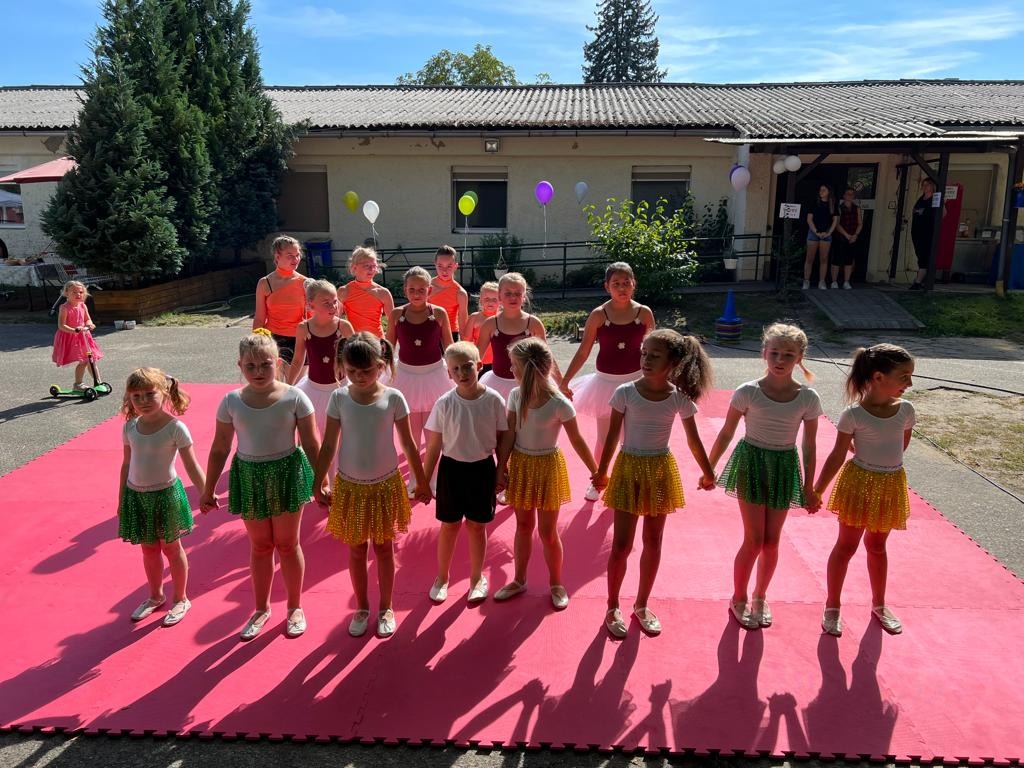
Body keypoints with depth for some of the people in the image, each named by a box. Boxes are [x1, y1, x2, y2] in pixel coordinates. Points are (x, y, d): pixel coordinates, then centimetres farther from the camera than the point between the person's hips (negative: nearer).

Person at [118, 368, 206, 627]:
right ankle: (156, 596, 39)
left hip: (166, 494, -4)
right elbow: (127, 464, 8)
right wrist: (121, 499, 12)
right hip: (137, 496, 4)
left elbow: (192, 466, -17)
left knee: (171, 547, 11)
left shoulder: (175, 428, -17)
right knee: (149, 548, 19)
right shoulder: (130, 427, -2)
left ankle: (180, 599, 28)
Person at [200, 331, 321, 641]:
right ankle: (262, 609, 35)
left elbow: (312, 445, -8)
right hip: (248, 477, 2)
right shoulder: (231, 402, -5)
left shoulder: (294, 397, -12)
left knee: (287, 543, 11)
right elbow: (219, 449, 3)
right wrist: (209, 489, 7)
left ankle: (295, 607, 31)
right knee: (259, 545, 16)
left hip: (287, 474, -2)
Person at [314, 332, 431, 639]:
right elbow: (328, 446, -2)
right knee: (357, 549, 14)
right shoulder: (339, 398, -8)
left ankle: (385, 609, 30)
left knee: (384, 547, 12)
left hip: (385, 485, -1)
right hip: (350, 486, 1)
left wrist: (421, 482, 2)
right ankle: (362, 608, 32)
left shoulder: (393, 398, -11)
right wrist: (318, 484, -3)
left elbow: (408, 444, -2)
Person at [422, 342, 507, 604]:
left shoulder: (494, 400, -12)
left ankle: (477, 577, 34)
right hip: (452, 468, 0)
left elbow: (502, 440, -1)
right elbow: (433, 446, -4)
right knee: (449, 525, 13)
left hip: (483, 469, 0)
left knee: (476, 525, 13)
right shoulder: (444, 403, -12)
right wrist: (424, 481, -2)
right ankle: (442, 578, 33)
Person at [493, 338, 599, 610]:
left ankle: (556, 584, 29)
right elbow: (508, 435, -3)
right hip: (520, 465, 4)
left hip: (547, 467, -4)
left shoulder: (559, 404, -21)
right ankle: (519, 580, 35)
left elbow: (577, 441, -11)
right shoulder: (515, 395, -8)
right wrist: (501, 469, -2)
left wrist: (596, 472, -4)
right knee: (523, 526, 18)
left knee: (547, 532, 7)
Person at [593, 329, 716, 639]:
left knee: (653, 543, 13)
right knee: (621, 544, 1)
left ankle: (642, 605, 31)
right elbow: (612, 436, -3)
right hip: (628, 467, -2)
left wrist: (707, 473, 12)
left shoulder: (680, 399, -7)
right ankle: (612, 608, 20)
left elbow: (693, 440, 5)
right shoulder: (625, 393, -12)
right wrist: (601, 473, 2)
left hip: (660, 471, 2)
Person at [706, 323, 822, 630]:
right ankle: (739, 599, 21)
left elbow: (809, 445, 2)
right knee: (754, 539, -1)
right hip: (751, 463, -2)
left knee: (771, 541, 11)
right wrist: (708, 469, 1)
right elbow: (726, 434, -3)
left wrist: (808, 487, 6)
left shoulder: (808, 398, -7)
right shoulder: (747, 392, -12)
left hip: (785, 469, 2)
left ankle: (760, 597, 34)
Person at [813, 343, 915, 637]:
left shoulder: (906, 410, -5)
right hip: (859, 483, -4)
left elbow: (902, 445, 12)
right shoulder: (853, 414, -18)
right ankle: (832, 607, 22)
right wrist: (816, 491, -11)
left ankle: (879, 605, 38)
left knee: (877, 545, 21)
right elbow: (838, 455, -13)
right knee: (846, 545, 8)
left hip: (891, 484, 4)